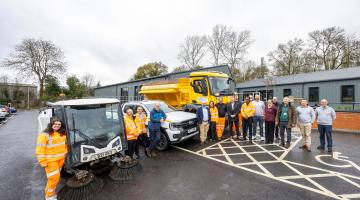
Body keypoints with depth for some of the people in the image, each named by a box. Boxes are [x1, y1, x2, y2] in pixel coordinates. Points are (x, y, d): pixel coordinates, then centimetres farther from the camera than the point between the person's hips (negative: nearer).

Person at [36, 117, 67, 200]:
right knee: (54, 177, -2)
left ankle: (52, 191, 38)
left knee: (56, 177, 18)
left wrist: (65, 153, 18)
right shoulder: (44, 134, -17)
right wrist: (43, 162, -17)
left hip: (61, 158, 6)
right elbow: (40, 149, -16)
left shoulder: (62, 133, 4)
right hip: (51, 160, -6)